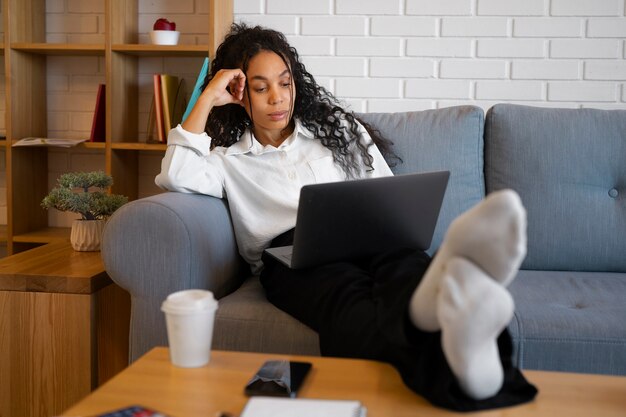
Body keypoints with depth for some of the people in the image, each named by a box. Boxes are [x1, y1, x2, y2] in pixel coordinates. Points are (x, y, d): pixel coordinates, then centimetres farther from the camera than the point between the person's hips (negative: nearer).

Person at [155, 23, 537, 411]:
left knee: (403, 262, -37)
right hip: (288, 252, -2)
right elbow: (177, 176, -1)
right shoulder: (228, 157, 21)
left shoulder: (338, 129, 26)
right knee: (347, 296, -40)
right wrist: (207, 99, 7)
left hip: (362, 240, 3)